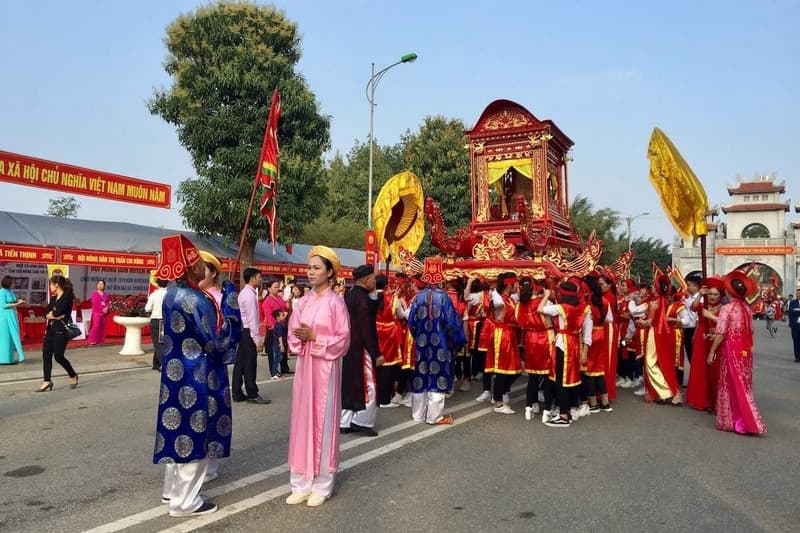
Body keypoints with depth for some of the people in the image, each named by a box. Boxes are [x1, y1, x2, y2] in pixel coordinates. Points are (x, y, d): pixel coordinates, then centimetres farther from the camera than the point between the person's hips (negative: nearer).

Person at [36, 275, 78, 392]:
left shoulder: (67, 296, -9)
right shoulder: (53, 298, 16)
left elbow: (58, 311, -19)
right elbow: (46, 313, 5)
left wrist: (51, 314, 0)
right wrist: (54, 315, -13)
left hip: (62, 329, -8)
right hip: (51, 329, 8)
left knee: (58, 356, -6)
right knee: (46, 355, 2)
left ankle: (73, 375, 15)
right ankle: (47, 381, 9)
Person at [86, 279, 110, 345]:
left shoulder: (106, 295, 15)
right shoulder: (94, 294, 2)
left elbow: (109, 303, 8)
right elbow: (95, 303, -8)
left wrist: (106, 308, -13)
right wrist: (102, 310, -13)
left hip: (105, 313, 5)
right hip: (97, 313, -5)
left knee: (103, 327, 3)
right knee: (95, 326, -13)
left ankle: (100, 341, 8)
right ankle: (92, 341, -12)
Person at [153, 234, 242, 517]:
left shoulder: (172, 294, 6)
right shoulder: (196, 300, -23)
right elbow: (219, 340, -18)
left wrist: (221, 302, 11)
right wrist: (229, 301, -13)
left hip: (175, 372, 9)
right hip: (196, 376, -9)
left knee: (179, 430, 20)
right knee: (194, 435, 3)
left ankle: (172, 489, 33)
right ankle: (185, 501, 14)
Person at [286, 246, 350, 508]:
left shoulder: (336, 302, -8)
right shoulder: (303, 301, 8)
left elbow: (343, 340, -10)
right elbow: (292, 332, 10)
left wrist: (315, 337, -18)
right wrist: (300, 337, -11)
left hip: (325, 367, -6)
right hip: (304, 365, 6)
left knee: (322, 421, 1)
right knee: (302, 420, 8)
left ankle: (322, 486, 11)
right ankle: (302, 483, 17)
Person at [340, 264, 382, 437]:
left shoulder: (349, 295, 10)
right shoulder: (362, 298, -18)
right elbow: (367, 329, -21)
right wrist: (376, 353, -17)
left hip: (348, 348, 9)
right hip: (360, 350, -9)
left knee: (349, 384, 13)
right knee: (367, 386, 2)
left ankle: (344, 422, 18)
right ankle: (362, 422, 8)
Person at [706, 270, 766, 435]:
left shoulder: (727, 308, -15)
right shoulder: (747, 308, 6)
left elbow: (720, 334, -17)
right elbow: (750, 331, 12)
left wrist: (711, 351, -9)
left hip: (731, 351, -6)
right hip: (745, 351, 6)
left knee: (732, 386, 3)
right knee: (743, 386, 14)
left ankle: (730, 420, 6)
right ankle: (745, 420, 23)